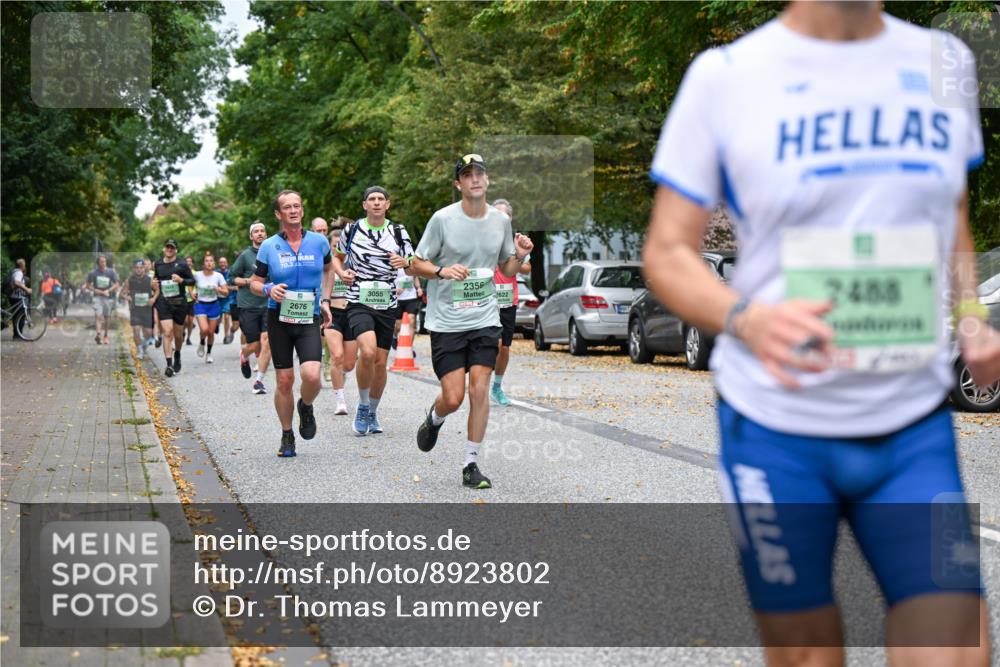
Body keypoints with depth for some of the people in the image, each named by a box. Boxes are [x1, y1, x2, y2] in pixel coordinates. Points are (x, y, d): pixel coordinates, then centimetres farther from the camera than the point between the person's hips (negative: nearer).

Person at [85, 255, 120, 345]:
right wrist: (95, 290, -11)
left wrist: (108, 291, -12)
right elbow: (88, 285, 7)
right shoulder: (93, 273, -1)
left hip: (108, 297, 2)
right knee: (98, 315, -20)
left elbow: (116, 285, 3)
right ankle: (98, 333, -33)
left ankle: (106, 336, 22)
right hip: (97, 297, -2)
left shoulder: (111, 272, 1)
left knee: (107, 318, 8)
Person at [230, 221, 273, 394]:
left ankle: (259, 380, 0)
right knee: (254, 345, 0)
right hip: (248, 305, -2)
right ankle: (244, 355, 38)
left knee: (267, 342, -11)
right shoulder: (245, 255, -2)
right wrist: (249, 281, -12)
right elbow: (231, 278, 2)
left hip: (269, 304, 2)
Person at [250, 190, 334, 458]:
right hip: (279, 319, 0)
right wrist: (268, 290, -16)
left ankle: (306, 407, 15)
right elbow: (254, 282, 6)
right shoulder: (268, 247, -2)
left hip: (309, 319, 0)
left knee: (311, 375, -20)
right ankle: (287, 436, 22)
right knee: (284, 380, 3)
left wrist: (325, 300, 12)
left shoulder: (319, 242, 1)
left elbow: (329, 268, 21)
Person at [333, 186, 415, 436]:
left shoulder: (398, 231, 4)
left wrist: (405, 263, -16)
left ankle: (372, 413, 26)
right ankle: (362, 406, -5)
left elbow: (415, 266, 7)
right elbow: (337, 257, 18)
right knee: (368, 351, -25)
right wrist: (342, 273, -3)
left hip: (387, 305, 2)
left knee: (380, 362, 5)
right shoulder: (352, 230, 2)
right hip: (359, 302, -2)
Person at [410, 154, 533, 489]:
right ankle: (434, 419, 32)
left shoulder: (501, 220, 4)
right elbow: (417, 264, -2)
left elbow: (507, 270, 15)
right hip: (446, 321, -3)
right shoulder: (442, 219, -8)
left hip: (485, 320, 3)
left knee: (480, 389, -7)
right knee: (453, 398, -5)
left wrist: (520, 256, -6)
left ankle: (471, 464, 5)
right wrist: (443, 270, -21)